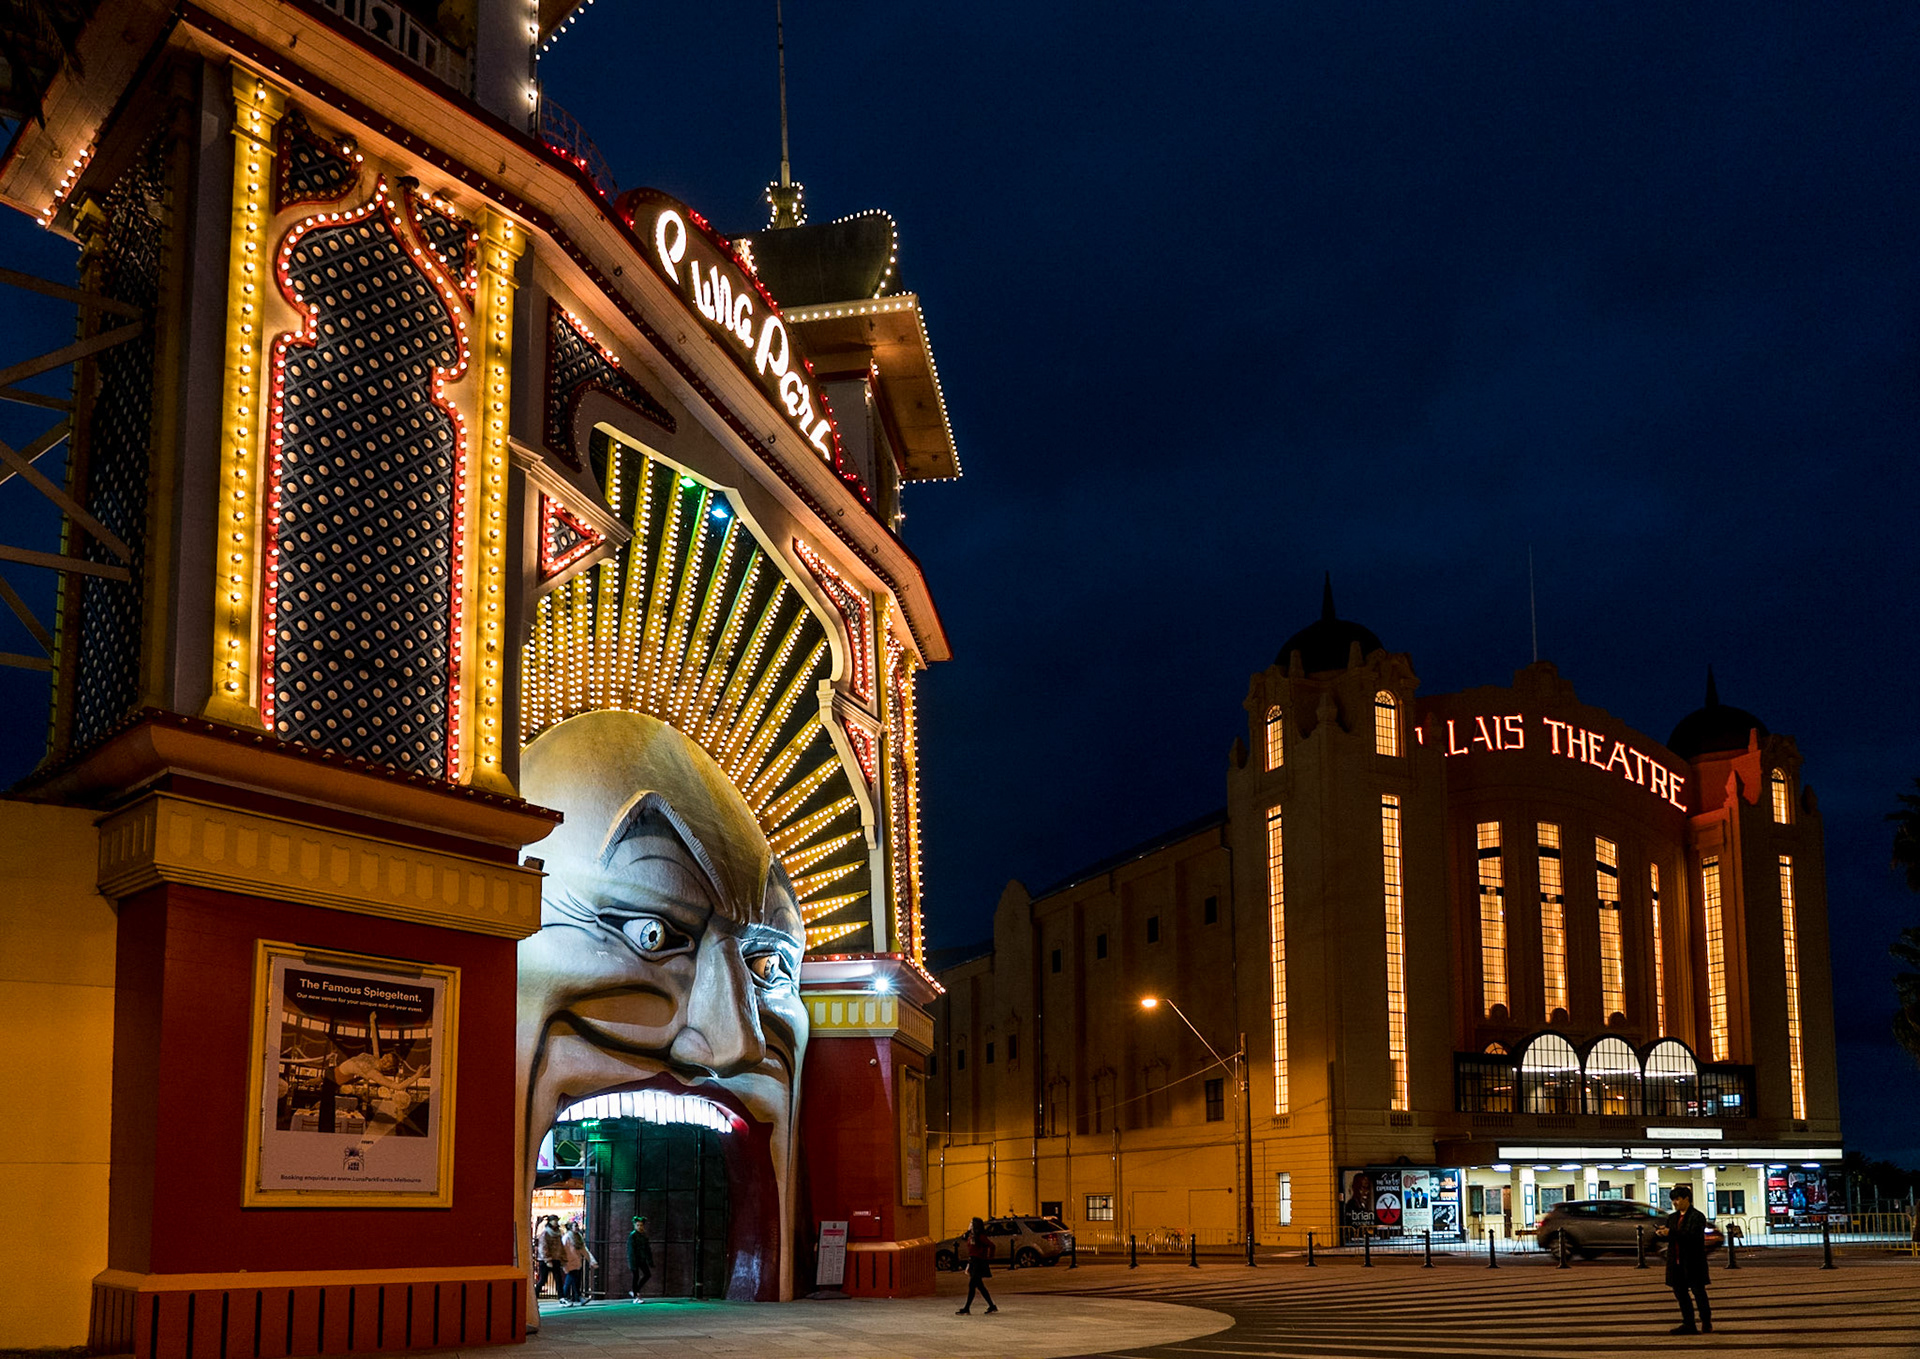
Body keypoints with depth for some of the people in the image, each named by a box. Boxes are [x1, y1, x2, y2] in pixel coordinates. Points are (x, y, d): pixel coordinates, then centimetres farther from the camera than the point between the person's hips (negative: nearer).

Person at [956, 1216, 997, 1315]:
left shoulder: (980, 1236, -14)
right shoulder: (971, 1236, 12)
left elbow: (991, 1245, -20)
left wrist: (988, 1258, -17)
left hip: (979, 1262, -10)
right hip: (973, 1263, 10)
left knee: (972, 1285, -9)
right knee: (979, 1286, 12)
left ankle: (966, 1309, -8)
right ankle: (992, 1307, 20)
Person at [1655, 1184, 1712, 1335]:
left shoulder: (1697, 1217, -9)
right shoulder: (1673, 1217, 15)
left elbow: (1693, 1236, -22)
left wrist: (1671, 1233, -27)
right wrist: (1659, 1232, -12)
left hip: (1693, 1263, -7)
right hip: (1677, 1263, 7)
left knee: (1698, 1293, 0)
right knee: (1680, 1293, 9)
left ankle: (1706, 1322, 13)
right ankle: (1688, 1324, 15)